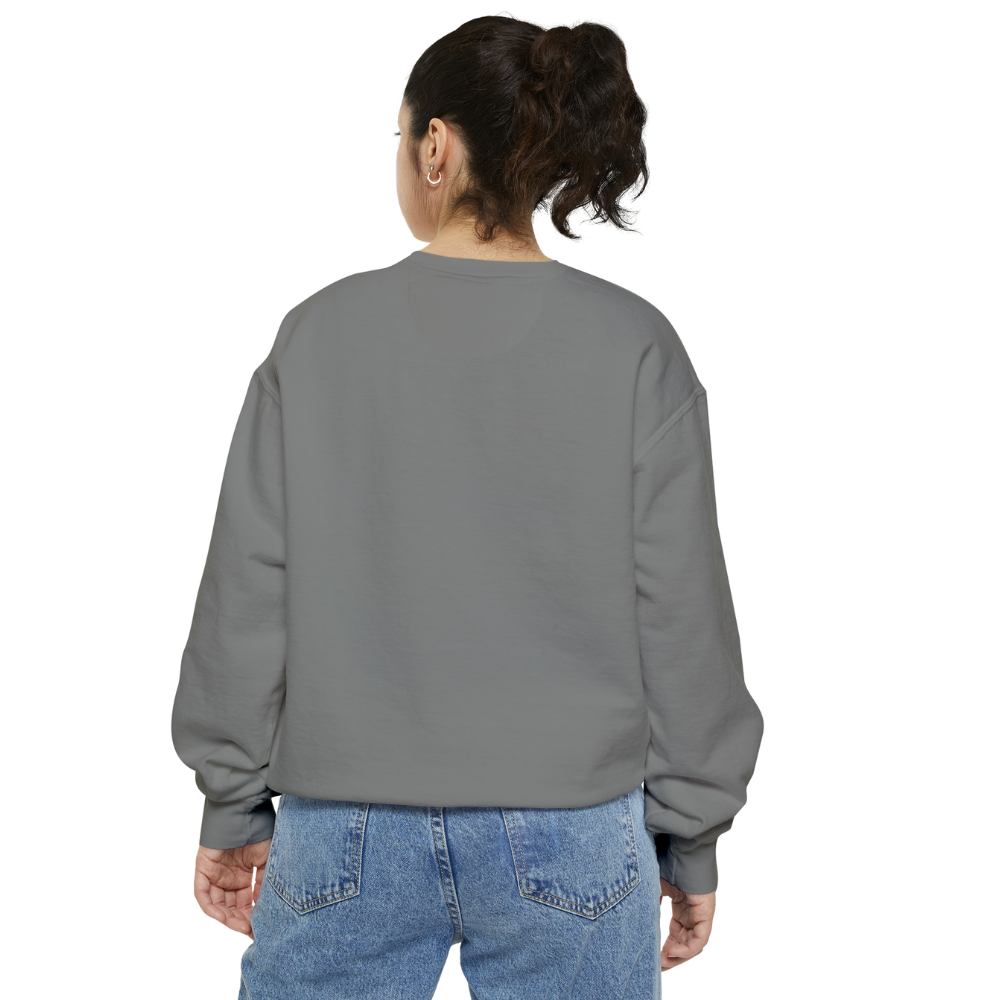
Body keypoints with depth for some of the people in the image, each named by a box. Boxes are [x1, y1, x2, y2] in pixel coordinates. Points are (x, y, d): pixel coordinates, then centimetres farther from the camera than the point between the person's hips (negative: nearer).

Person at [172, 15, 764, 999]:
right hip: (568, 837, 0)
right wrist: (691, 839, 5)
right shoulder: (634, 347, -7)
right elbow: (680, 615, -5)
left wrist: (233, 807, 9)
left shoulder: (318, 335, -5)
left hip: (345, 834, 1)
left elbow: (249, 595, -2)